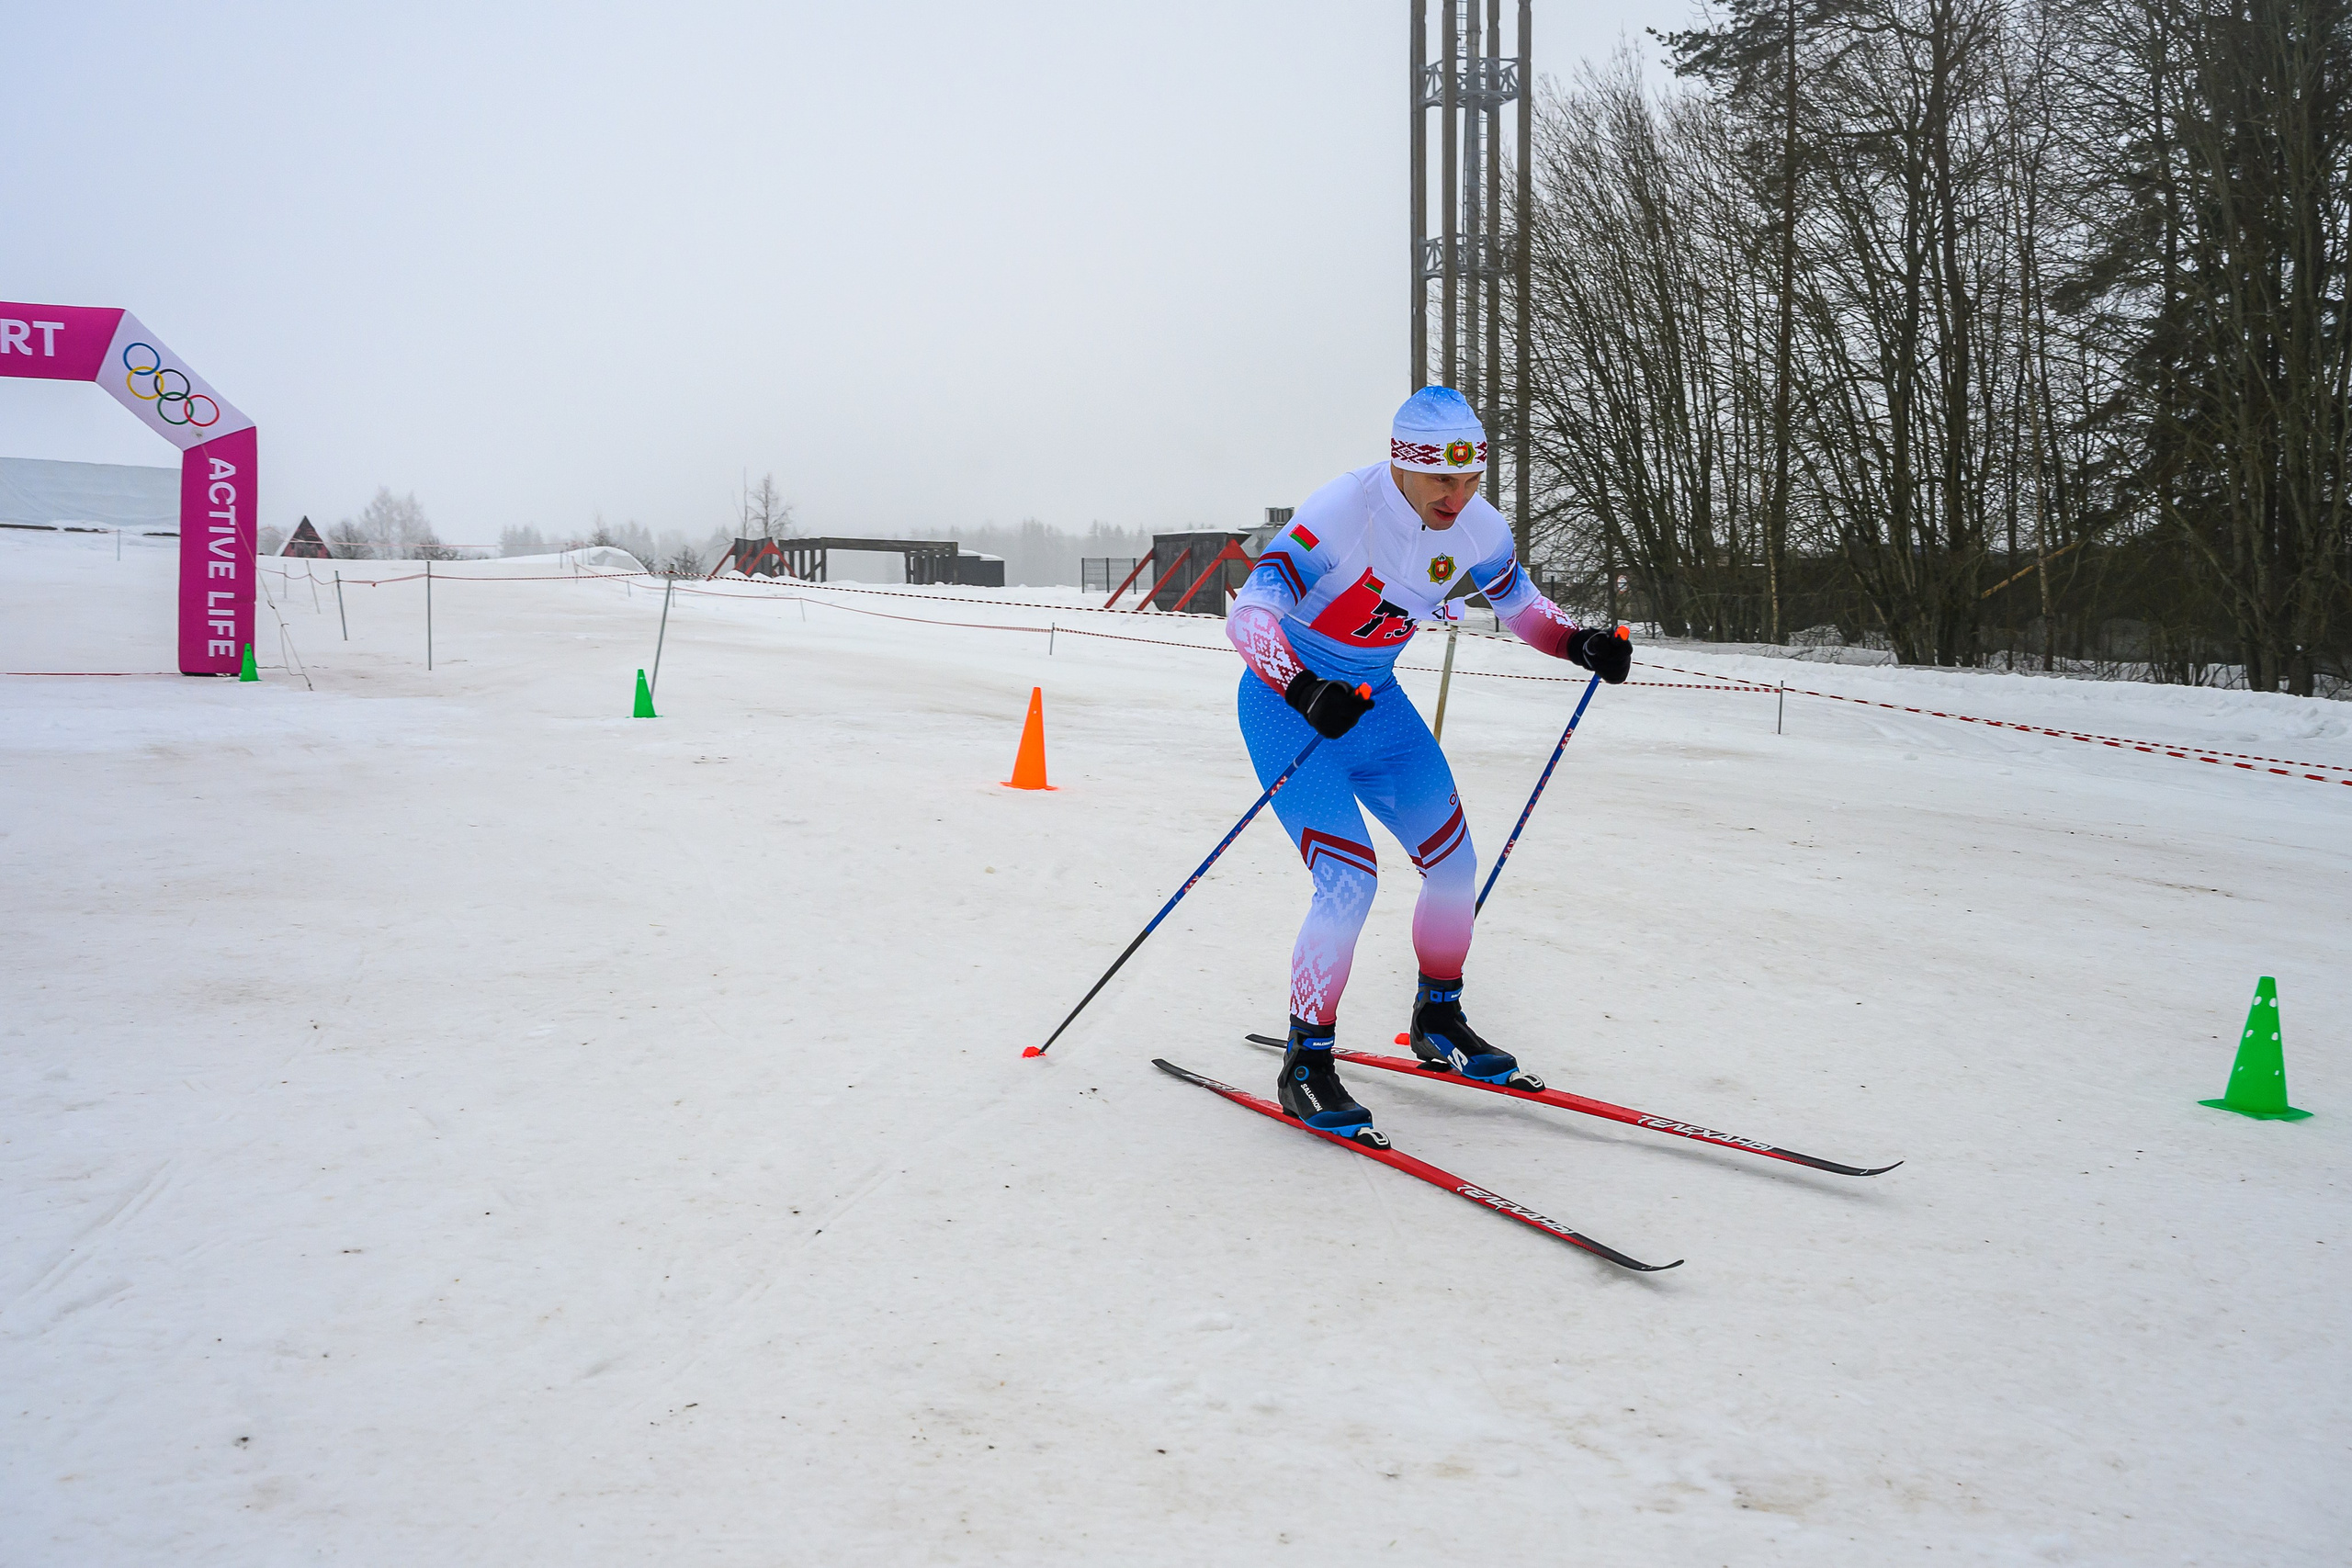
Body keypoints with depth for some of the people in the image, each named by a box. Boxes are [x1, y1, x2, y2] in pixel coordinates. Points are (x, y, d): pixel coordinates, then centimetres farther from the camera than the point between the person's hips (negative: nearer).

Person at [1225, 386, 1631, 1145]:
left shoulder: (1476, 527, -10)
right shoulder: (1340, 512, -29)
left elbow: (1520, 604, 8)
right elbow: (1247, 614, -34)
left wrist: (1582, 643, -12)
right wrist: (1304, 691, -51)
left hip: (1374, 702, 7)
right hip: (1289, 705, -7)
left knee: (1455, 863, 7)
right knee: (1349, 884, -18)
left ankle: (1438, 1023, 29)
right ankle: (1306, 1063, -1)